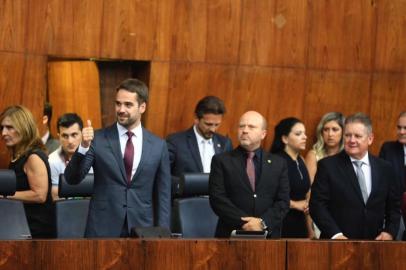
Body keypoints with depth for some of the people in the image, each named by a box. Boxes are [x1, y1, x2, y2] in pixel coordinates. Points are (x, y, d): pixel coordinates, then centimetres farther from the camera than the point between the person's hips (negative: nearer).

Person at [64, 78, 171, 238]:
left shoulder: (158, 146, 4)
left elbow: (162, 195, 8)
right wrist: (84, 147, -21)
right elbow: (72, 179, -6)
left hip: (142, 229, 1)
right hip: (103, 229, -1)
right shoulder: (98, 139, 0)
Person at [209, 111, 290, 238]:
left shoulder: (278, 164, 13)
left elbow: (283, 201, 7)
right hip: (231, 236, -1)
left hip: (268, 236, 2)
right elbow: (217, 199, -1)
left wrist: (263, 222, -9)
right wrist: (243, 222, -11)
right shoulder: (221, 161, 7)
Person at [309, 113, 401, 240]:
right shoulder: (327, 166, -4)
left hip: (373, 244, 3)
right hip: (337, 245, -3)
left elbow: (394, 207, 11)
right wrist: (335, 234, -19)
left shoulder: (385, 169, 6)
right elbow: (317, 205, -8)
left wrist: (390, 232, -5)